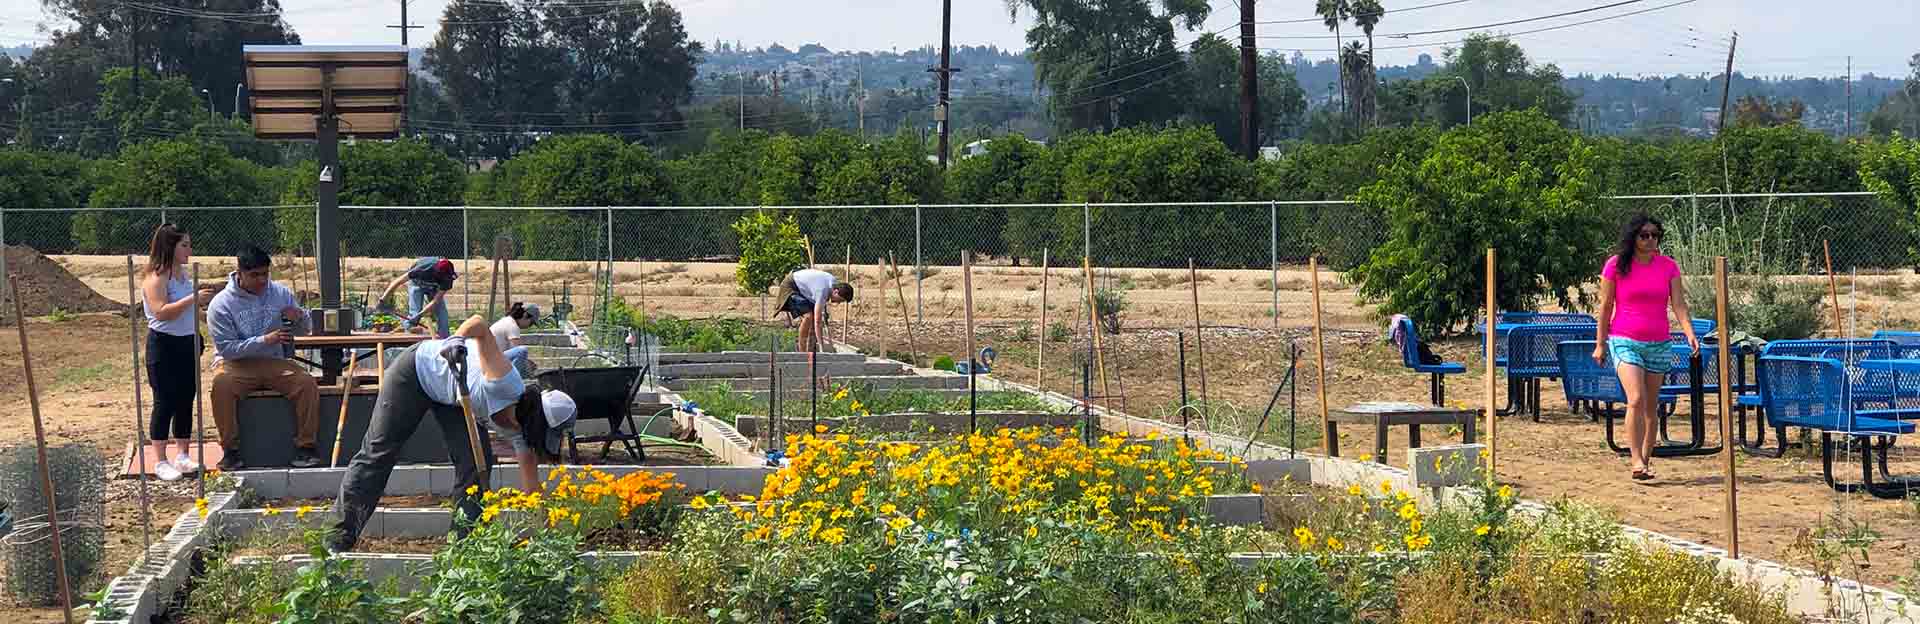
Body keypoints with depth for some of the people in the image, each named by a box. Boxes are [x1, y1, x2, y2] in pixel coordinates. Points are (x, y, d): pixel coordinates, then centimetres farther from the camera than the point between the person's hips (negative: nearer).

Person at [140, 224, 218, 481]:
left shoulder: (183, 276, 11)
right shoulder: (156, 278, -14)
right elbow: (161, 312, -28)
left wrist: (203, 299, 11)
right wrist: (192, 299, -30)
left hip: (188, 344, 8)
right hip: (164, 346, -8)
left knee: (186, 401, 10)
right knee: (165, 402, -3)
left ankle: (183, 455, 20)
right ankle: (161, 461, 3)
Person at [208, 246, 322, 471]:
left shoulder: (281, 293, 4)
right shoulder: (221, 304, -7)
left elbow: (303, 330, 14)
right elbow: (227, 348, -14)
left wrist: (299, 317, -11)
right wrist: (265, 340, -23)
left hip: (274, 362, 3)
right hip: (236, 363, -3)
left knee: (307, 383, -23)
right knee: (222, 384, -35)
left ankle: (305, 446, -12)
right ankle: (230, 450, -23)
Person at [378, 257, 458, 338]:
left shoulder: (447, 278, -35)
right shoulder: (423, 269, -43)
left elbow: (436, 300, -31)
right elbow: (398, 281, -34)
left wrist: (420, 314, -39)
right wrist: (383, 297, -35)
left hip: (434, 287, 3)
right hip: (417, 283, -3)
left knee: (442, 313, -9)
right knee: (414, 312, -19)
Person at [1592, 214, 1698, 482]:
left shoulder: (1668, 267, 4)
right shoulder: (1616, 265, -2)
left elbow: (1678, 304, -1)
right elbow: (1605, 307, 3)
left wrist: (1690, 334, -16)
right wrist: (1600, 344, 3)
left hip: (1659, 344, 3)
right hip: (1625, 342, -3)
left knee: (1651, 406, 7)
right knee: (1636, 400, -18)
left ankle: (1646, 458, 18)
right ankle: (1636, 461, -18)